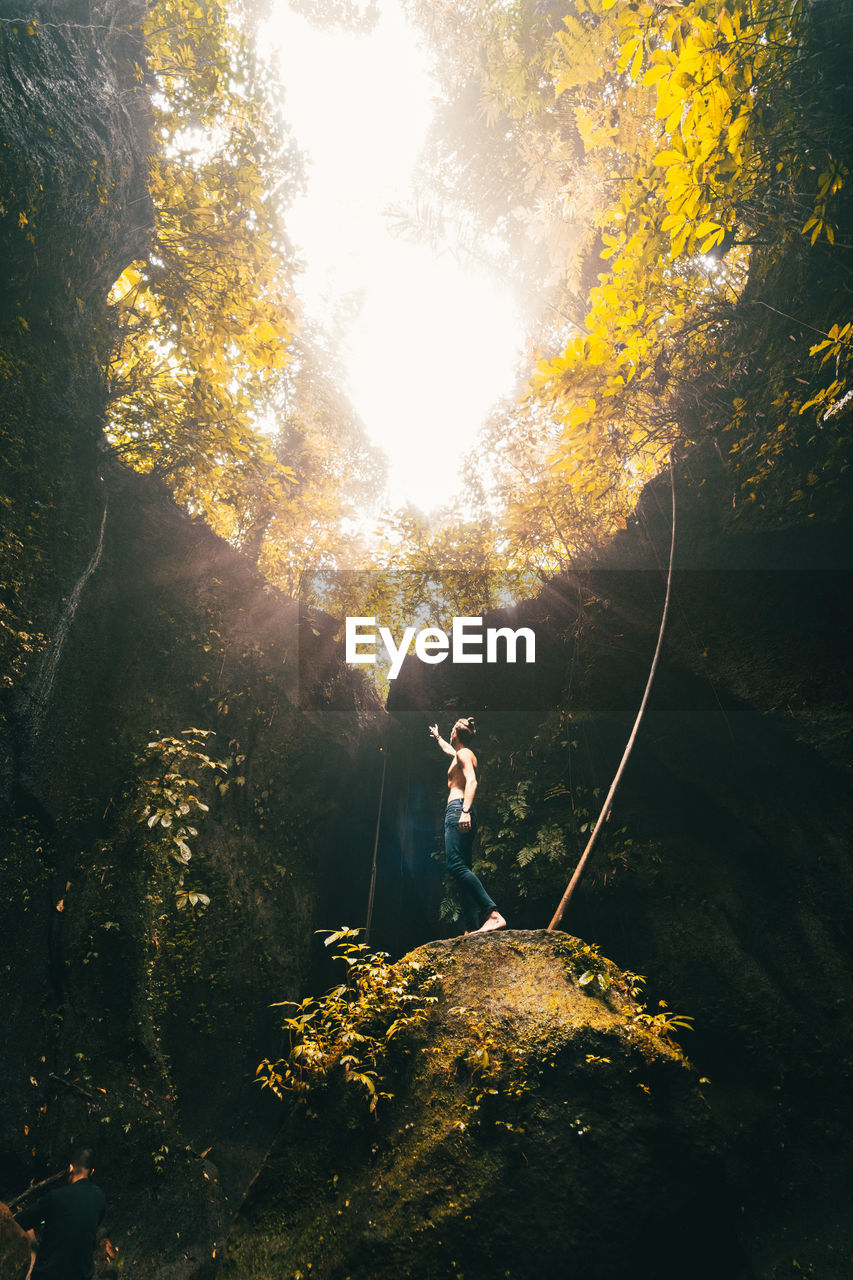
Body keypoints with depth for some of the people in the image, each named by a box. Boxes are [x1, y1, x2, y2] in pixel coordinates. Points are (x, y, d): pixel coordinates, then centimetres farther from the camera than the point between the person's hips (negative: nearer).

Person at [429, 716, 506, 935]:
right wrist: (437, 736, 68)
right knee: (463, 869, 2)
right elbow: (448, 749, 51)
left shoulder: (463, 753, -2)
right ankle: (473, 927, -5)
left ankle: (493, 914, -33)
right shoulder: (463, 754, 26)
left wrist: (465, 810, -30)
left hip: (457, 808, -10)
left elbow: (471, 781, -18)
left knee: (456, 865, -22)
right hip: (462, 812, 10)